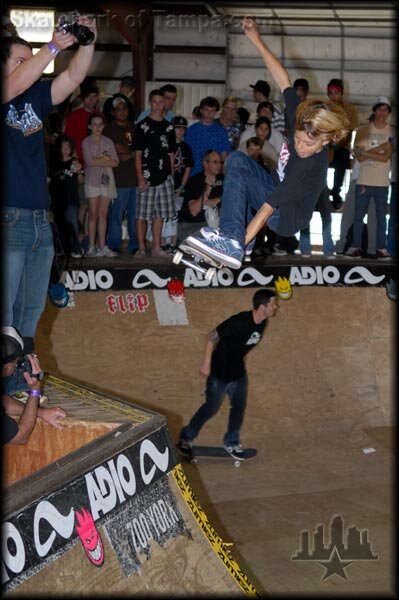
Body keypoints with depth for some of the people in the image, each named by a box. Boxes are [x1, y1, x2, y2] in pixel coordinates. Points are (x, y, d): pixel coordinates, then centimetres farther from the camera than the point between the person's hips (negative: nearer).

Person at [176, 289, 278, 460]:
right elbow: (213, 336, -24)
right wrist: (206, 363, -20)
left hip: (239, 372, 7)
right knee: (211, 408, 8)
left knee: (239, 408, 12)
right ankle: (186, 437, 28)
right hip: (220, 372, -7)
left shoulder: (262, 323, -7)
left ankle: (231, 442, 32)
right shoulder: (239, 321, -31)